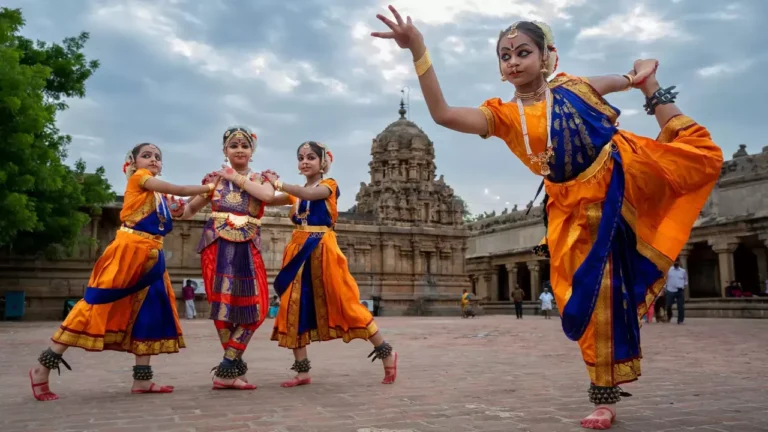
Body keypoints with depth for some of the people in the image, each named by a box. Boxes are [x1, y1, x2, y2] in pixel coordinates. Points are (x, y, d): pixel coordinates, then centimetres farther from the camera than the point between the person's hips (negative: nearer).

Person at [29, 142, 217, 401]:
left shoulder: (161, 196, 20)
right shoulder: (138, 177, -1)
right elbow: (178, 190, -8)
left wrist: (207, 192, 10)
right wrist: (208, 187, -1)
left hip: (152, 256, 9)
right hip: (128, 250, -8)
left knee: (151, 310, 5)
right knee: (97, 304, -9)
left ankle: (142, 379, 8)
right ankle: (43, 368, -2)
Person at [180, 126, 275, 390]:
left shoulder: (260, 178, 11)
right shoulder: (215, 178, 10)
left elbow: (268, 195, -14)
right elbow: (189, 211, 15)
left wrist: (237, 178, -8)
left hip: (248, 249, 2)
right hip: (217, 246, -1)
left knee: (255, 307, -4)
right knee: (222, 304, -7)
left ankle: (226, 370, 7)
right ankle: (233, 368, 8)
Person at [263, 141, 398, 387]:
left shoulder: (329, 185, 1)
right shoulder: (296, 192, 17)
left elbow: (310, 194, -21)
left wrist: (278, 184, -22)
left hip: (322, 249, -6)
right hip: (299, 251, 6)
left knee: (343, 302, -6)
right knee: (294, 308, 0)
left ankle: (386, 352, 7)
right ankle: (302, 371, 8)